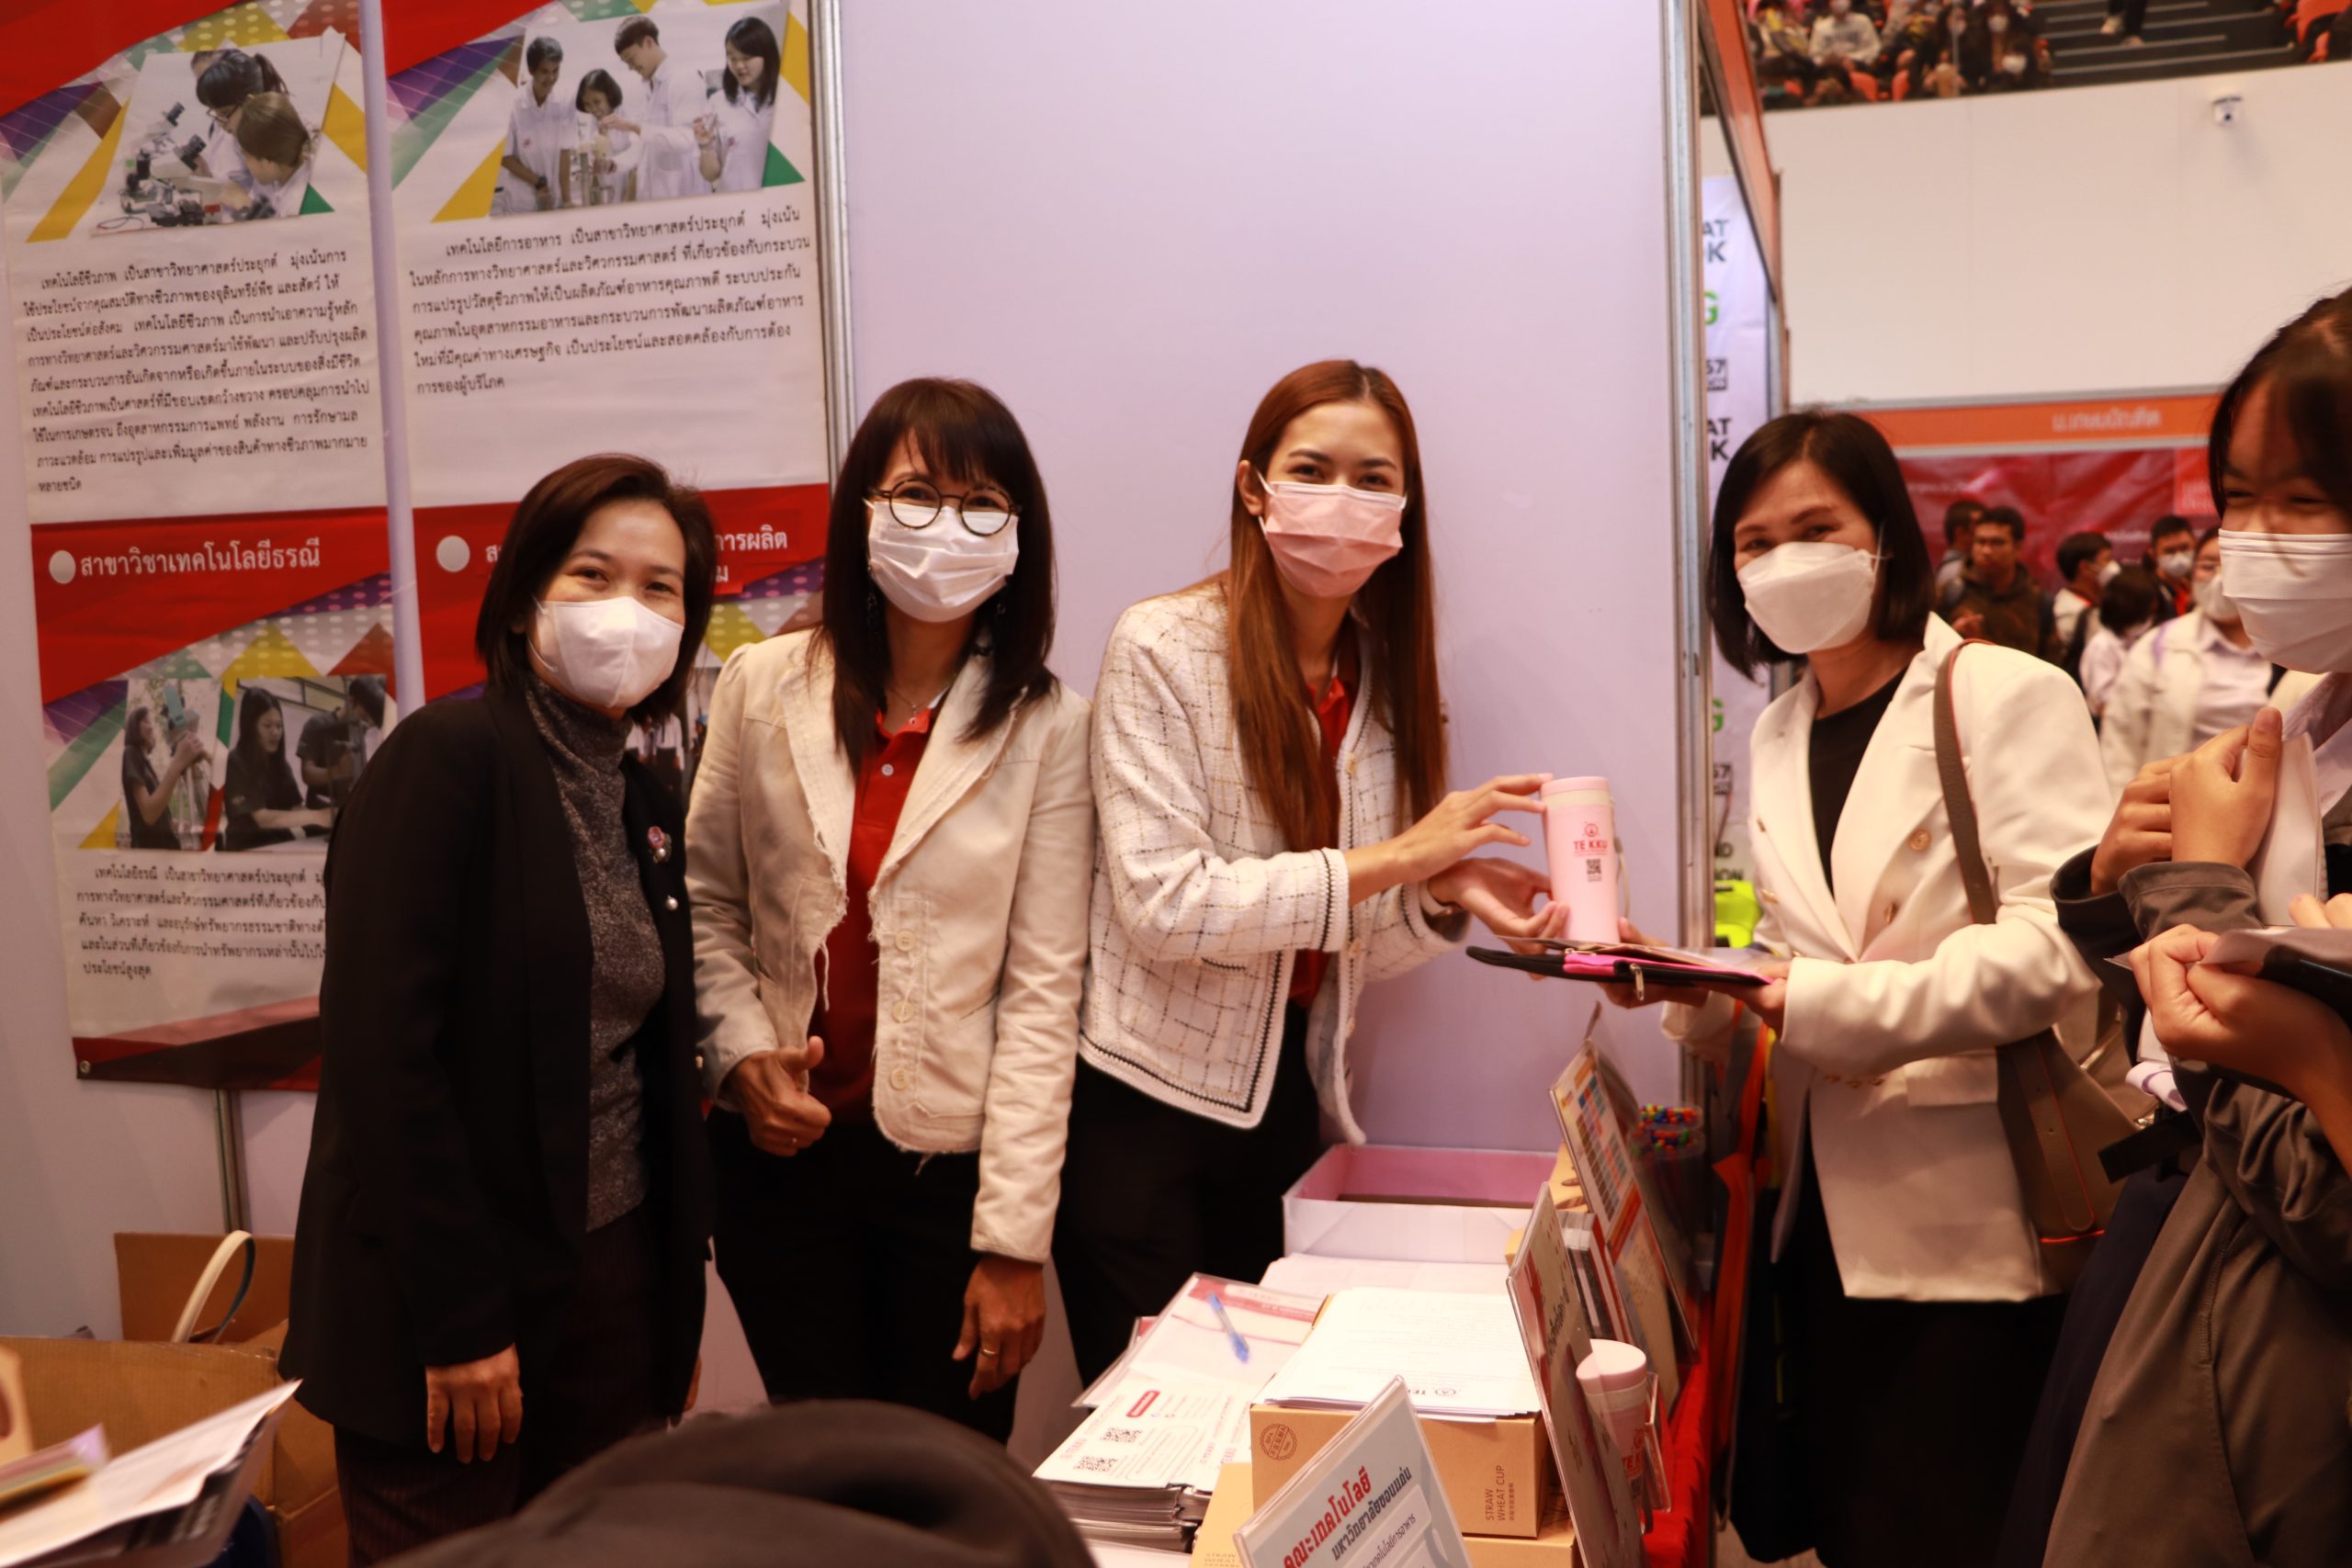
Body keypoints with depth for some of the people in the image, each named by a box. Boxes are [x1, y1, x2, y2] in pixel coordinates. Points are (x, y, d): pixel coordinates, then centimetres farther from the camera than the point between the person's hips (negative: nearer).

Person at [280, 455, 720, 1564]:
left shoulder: (647, 808, 9)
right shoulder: (446, 755, -13)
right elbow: (379, 1045, -19)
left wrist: (675, 1304, 11)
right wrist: (460, 1316, -18)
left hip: (618, 1274, 7)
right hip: (446, 1308, -6)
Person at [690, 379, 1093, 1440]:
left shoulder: (1047, 726, -5)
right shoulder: (764, 687, 1)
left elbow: (1043, 991, -7)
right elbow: (705, 905, 9)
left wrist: (1016, 1239, -9)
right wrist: (742, 1055, -8)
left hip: (950, 1159, -1)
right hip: (782, 1152, 2)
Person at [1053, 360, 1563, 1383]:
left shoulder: (1384, 678, 5)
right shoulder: (1160, 646, -12)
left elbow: (1343, 950, 8)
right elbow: (1162, 903, -21)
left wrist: (1445, 897, -12)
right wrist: (1395, 858, -22)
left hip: (1286, 1106, 5)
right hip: (1144, 1106, -5)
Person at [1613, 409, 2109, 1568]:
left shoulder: (2009, 698, -8)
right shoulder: (1777, 735, 11)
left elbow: (2060, 948, -18)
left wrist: (1819, 1000, -26)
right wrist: (1691, 986, -7)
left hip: (1970, 1211, -6)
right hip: (1831, 1206, 6)